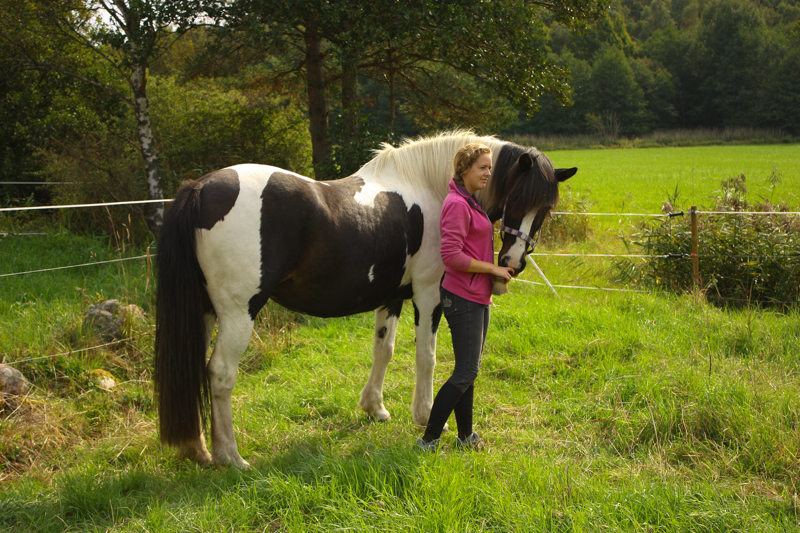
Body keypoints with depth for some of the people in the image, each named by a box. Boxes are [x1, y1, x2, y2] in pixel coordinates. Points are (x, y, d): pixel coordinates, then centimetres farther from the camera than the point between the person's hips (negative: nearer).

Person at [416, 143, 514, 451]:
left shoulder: (472, 203, 14)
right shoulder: (457, 204, -17)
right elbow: (452, 255, -24)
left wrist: (488, 287, 22)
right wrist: (493, 269, -17)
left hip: (477, 297, 10)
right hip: (463, 298, -10)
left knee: (468, 370, 16)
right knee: (466, 373, -8)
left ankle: (465, 435, 26)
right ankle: (428, 440, -2)